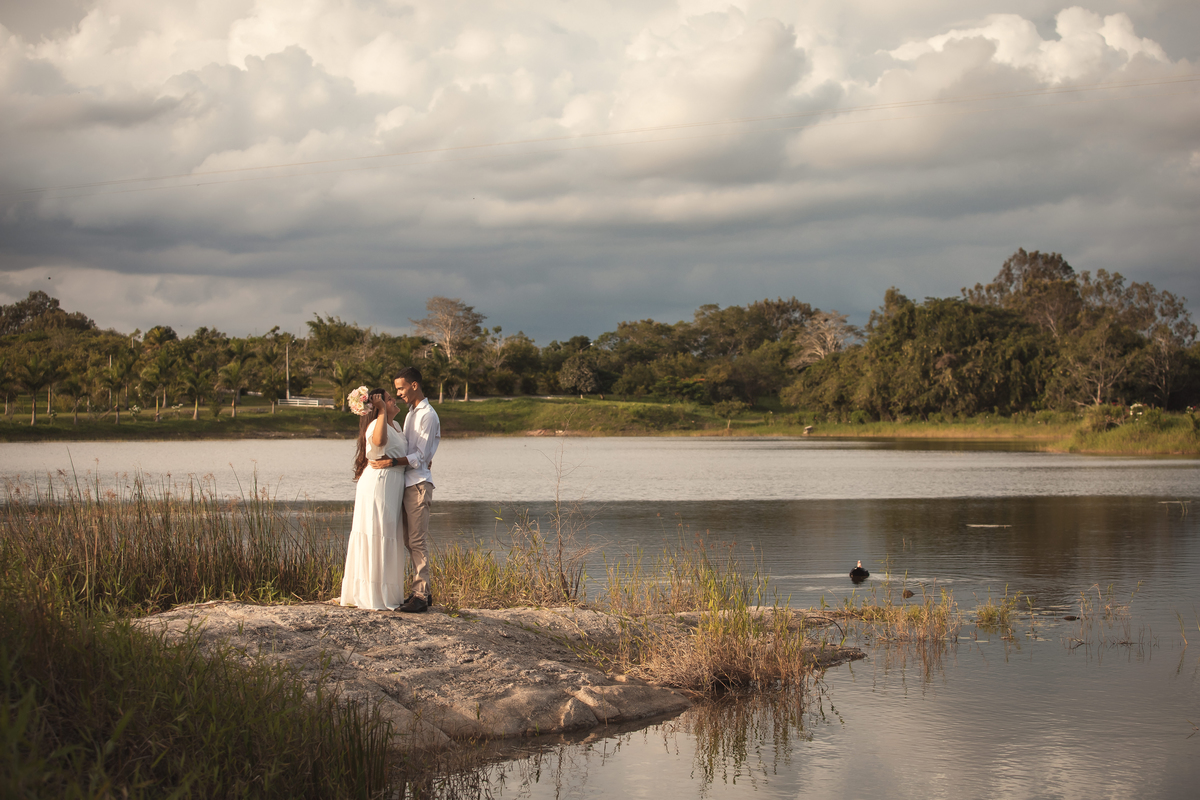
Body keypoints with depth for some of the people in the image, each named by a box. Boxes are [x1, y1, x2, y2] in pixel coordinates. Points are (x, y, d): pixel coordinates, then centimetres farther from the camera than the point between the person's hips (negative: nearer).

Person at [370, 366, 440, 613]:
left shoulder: (427, 415, -11)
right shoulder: (411, 413, 19)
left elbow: (421, 456, -16)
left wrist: (393, 462, -23)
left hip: (418, 484, -9)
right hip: (406, 483, 9)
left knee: (418, 541, -10)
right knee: (411, 541, 10)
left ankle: (421, 595, -10)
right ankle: (423, 590, 15)